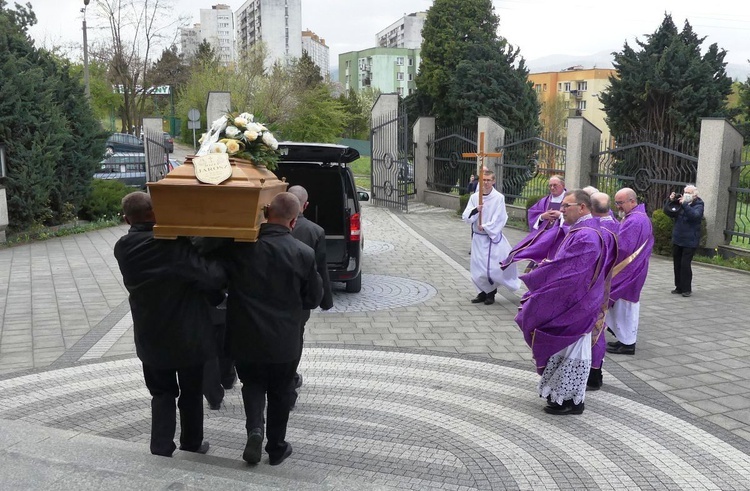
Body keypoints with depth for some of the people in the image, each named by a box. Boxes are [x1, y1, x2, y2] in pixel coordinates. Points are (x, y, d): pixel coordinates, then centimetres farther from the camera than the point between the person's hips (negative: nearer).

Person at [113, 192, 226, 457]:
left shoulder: (123, 248, -7)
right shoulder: (174, 244, -24)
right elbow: (212, 276, -29)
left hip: (151, 337, 3)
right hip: (188, 335, -3)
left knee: (162, 393, 20)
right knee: (191, 393, 18)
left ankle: (161, 450, 14)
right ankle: (192, 445, 33)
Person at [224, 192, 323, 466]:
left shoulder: (238, 244, -13)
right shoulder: (303, 254, -14)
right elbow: (313, 299, -3)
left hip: (244, 338, 1)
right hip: (284, 341, 0)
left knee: (252, 383, 24)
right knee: (279, 393, 19)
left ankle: (254, 429, 2)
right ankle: (276, 448, 31)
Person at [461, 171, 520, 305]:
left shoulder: (499, 198, -8)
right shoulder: (474, 197, 2)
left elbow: (499, 219, -11)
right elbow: (466, 217, -4)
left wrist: (485, 227, -15)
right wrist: (475, 210, -21)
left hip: (493, 237, -3)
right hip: (478, 237, 3)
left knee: (493, 267, -4)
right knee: (478, 267, 7)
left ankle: (490, 293, 18)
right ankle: (484, 292, 27)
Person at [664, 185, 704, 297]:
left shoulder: (698, 205, -6)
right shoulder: (680, 203, 9)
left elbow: (695, 215, -25)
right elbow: (667, 212, 11)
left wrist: (684, 204, -28)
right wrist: (670, 201, -4)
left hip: (689, 241, -6)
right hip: (677, 239, 6)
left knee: (685, 264, -9)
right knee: (677, 264, 8)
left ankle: (686, 289, 1)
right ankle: (679, 287, 17)